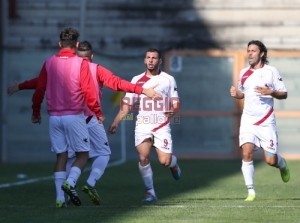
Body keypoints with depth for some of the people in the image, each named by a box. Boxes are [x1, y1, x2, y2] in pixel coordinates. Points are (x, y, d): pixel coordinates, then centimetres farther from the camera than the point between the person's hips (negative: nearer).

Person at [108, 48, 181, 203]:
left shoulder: (168, 79, 5)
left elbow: (175, 103, 8)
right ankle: (150, 192, -3)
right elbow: (127, 104, 6)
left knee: (164, 161, -9)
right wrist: (116, 122, -5)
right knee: (143, 158, -15)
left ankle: (174, 164, 29)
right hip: (142, 125, 1)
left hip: (162, 126, -1)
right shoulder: (137, 80, 7)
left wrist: (173, 110, -15)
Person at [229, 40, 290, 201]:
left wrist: (271, 92, -20)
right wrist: (235, 94, 1)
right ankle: (251, 191, -10)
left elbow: (284, 94, -1)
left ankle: (283, 165, 34)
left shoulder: (271, 71, -3)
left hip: (266, 121, -3)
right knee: (247, 153, -17)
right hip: (248, 120, 3)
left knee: (271, 160, -4)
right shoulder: (244, 73, 9)